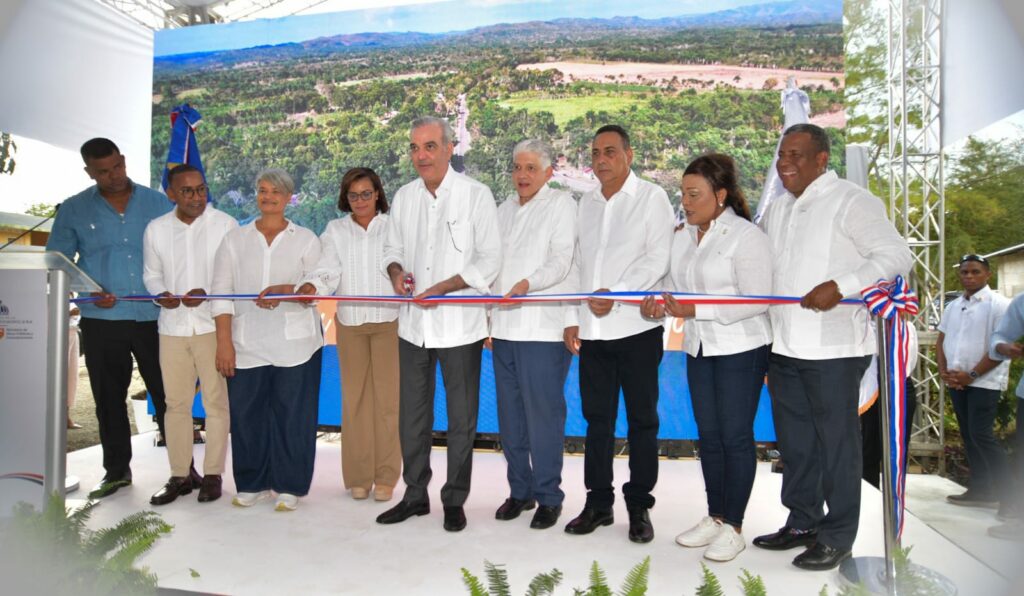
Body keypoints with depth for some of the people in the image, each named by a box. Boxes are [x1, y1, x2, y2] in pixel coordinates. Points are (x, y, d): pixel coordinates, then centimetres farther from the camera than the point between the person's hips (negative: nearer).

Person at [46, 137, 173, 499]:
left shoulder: (158, 203, 5)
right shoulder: (73, 210, 5)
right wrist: (89, 292, -10)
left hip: (154, 317, -1)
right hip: (101, 321, 1)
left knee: (167, 394, 3)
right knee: (109, 398, 10)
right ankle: (116, 470, 24)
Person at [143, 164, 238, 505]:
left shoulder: (225, 224, -5)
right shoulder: (156, 229, 6)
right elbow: (151, 274, 15)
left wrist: (206, 293, -18)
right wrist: (160, 294, -6)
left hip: (213, 325, -3)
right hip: (172, 327, 3)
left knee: (216, 401, 3)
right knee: (176, 403, 9)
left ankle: (212, 474, 16)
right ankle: (180, 475, 22)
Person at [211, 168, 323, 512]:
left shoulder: (306, 240, 8)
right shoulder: (235, 240, 11)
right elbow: (222, 293, 4)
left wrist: (287, 290, -21)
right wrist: (224, 341, -5)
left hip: (295, 345, -1)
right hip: (246, 345, 2)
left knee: (292, 415, 1)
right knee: (246, 415, 5)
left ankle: (289, 487, 14)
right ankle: (251, 484, 21)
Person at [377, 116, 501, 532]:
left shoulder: (476, 195, -6)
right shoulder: (403, 197, 8)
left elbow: (489, 260, -9)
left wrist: (441, 288, -17)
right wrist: (396, 271, -6)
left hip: (459, 325, -4)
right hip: (413, 323, 5)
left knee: (461, 418, 7)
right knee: (412, 415, 14)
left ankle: (455, 500, 24)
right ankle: (415, 495, 31)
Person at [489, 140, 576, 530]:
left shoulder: (562, 205, 1)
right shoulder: (505, 208, 20)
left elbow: (560, 261, -10)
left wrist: (527, 283, -26)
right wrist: (488, 315, 12)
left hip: (542, 327, -6)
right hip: (504, 326, 6)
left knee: (543, 413, -4)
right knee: (510, 414, 11)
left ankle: (548, 496, 10)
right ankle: (519, 490, 23)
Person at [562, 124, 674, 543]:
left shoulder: (651, 198, 2)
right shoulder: (586, 204, 16)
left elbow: (658, 259, -8)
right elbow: (577, 263, 15)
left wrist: (616, 295, -17)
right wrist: (572, 318, 8)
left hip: (636, 327, -4)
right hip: (592, 331, 5)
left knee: (642, 419, 4)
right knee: (597, 418, 10)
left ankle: (639, 506, 16)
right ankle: (598, 502, 21)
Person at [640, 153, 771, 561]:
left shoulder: (746, 235, -13)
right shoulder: (683, 237, 8)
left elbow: (757, 300, -18)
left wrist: (697, 310, -24)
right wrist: (660, 305, -9)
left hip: (741, 349, -7)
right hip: (699, 349, 7)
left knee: (735, 436, 2)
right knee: (708, 435, 13)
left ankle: (733, 527, 15)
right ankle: (714, 517, 28)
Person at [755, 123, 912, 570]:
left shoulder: (851, 201, -5)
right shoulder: (777, 210, 17)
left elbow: (896, 255, -11)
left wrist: (841, 286, -24)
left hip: (833, 348, -7)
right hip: (784, 347, 7)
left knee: (836, 440, 2)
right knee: (794, 441, 14)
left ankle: (837, 536, 14)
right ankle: (802, 522, 28)